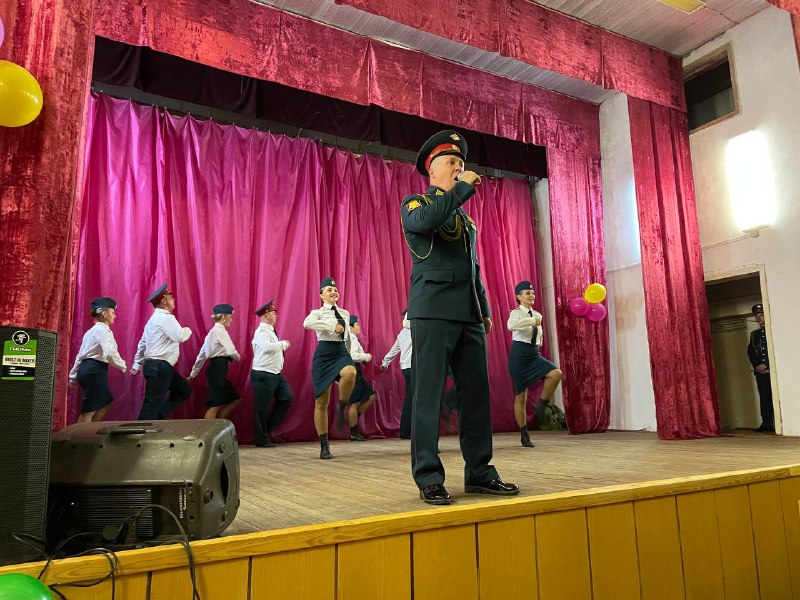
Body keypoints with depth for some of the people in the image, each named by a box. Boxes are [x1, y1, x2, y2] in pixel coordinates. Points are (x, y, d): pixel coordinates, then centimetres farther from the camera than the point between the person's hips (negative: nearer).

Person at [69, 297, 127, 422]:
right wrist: (123, 367, -12)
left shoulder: (91, 331, 19)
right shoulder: (103, 330, -10)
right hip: (95, 370, -10)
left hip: (86, 369, 10)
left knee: (106, 402, 17)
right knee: (88, 410, -4)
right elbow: (110, 353, -25)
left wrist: (73, 376, 25)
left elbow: (80, 355, 21)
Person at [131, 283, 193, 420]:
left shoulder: (155, 318, 18)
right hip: (160, 367, -10)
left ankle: (159, 417, 12)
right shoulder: (166, 317, -13)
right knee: (153, 403, -7)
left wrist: (137, 365, 25)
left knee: (184, 390, 15)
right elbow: (180, 337, -24)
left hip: (156, 366, 10)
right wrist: (188, 330, -2)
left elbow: (142, 343, 21)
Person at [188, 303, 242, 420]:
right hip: (218, 369, -10)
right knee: (215, 404, -6)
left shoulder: (212, 331, 18)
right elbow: (231, 351, -17)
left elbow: (202, 353, 21)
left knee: (235, 398, 11)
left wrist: (194, 373, 25)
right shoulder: (220, 331, -10)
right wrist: (237, 357, 5)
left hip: (216, 369, 10)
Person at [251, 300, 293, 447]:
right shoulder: (262, 331, -14)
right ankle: (262, 440, 11)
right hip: (263, 374, -9)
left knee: (287, 397, 7)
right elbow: (267, 347, -30)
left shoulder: (270, 330, 16)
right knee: (262, 407, 0)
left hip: (275, 374, 9)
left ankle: (269, 428, 17)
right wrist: (283, 343, -18)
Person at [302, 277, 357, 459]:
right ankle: (324, 446, 12)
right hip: (324, 353, -3)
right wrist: (333, 326, -19)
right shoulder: (317, 312, 3)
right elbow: (307, 323, -22)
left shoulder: (345, 313, 17)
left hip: (342, 352, 3)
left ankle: (343, 407, -9)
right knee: (321, 402, 0)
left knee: (350, 372, -36)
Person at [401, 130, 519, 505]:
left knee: (476, 391, 5)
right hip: (434, 311, -7)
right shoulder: (416, 203, 6)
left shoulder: (464, 216, 25)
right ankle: (429, 479, 1)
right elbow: (424, 221, -21)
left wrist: (485, 310, 18)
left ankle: (479, 472, 14)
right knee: (430, 393, -5)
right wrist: (463, 188, -10)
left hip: (470, 315, 7)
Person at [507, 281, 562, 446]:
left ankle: (541, 405, -2)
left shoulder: (537, 315, 12)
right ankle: (524, 435, 14)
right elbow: (511, 325, -33)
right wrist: (533, 320, -28)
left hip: (535, 355, 6)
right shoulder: (516, 313, -8)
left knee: (556, 373, -23)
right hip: (519, 355, -5)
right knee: (521, 395, 1)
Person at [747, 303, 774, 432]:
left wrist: (766, 364, -13)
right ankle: (767, 423, 1)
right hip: (760, 371, 4)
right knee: (764, 397, 1)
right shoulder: (754, 334, 19)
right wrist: (756, 365, -5)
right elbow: (750, 351, 11)